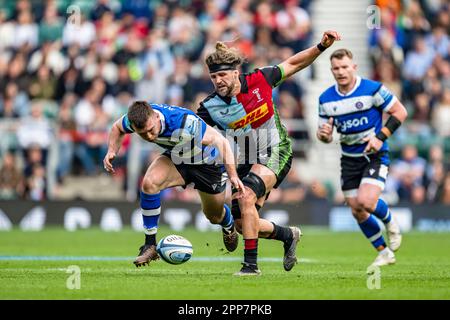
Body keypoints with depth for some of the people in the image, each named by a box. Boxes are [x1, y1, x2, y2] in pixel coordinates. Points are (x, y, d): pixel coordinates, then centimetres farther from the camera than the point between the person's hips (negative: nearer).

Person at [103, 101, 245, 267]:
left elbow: (221, 141, -32)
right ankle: (150, 245, -14)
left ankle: (229, 226, 54)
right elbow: (117, 128, -2)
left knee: (214, 216, 14)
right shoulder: (135, 118, -27)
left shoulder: (185, 123, -43)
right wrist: (112, 151, -21)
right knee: (149, 183, -27)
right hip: (176, 158, 3)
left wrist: (233, 175, -39)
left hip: (208, 162, -3)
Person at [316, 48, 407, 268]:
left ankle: (390, 223, 10)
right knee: (357, 212, 4)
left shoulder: (373, 89, -13)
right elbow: (326, 135, 9)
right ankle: (384, 252, 24)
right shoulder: (326, 99, 0)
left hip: (375, 156, -5)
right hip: (349, 159, 5)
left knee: (366, 201, -24)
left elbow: (400, 112, -7)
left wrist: (381, 137, -17)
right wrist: (323, 134, -17)